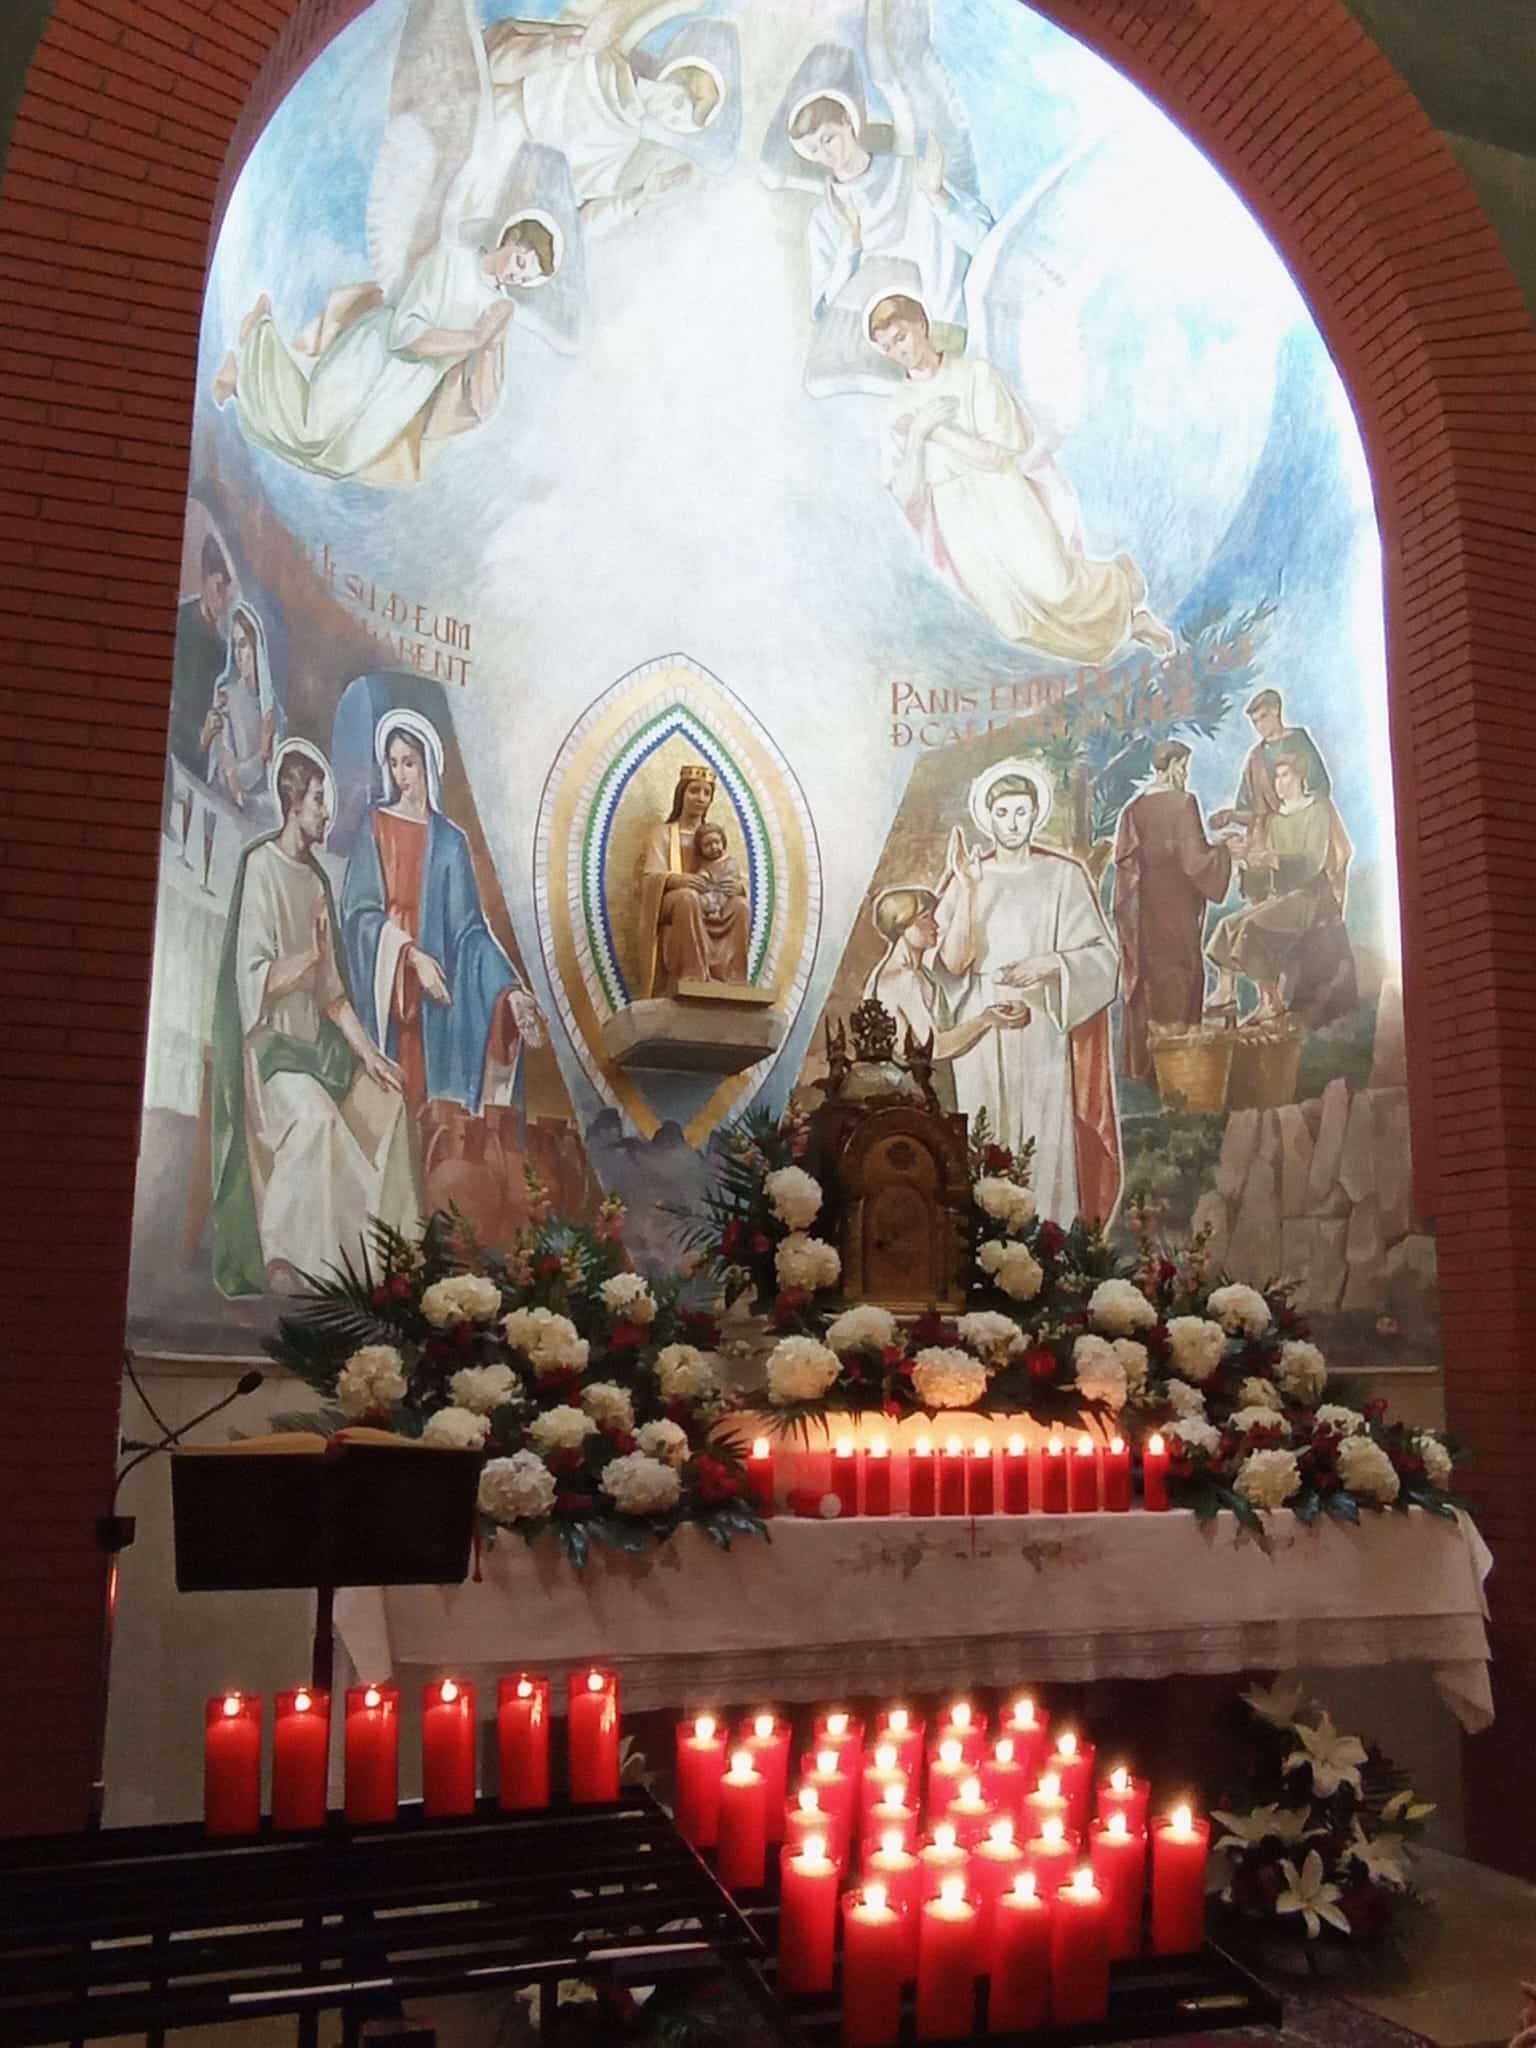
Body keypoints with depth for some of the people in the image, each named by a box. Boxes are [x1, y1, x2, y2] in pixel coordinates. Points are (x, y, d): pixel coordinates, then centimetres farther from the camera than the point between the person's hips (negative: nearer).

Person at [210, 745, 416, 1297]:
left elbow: (332, 988, 12)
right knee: (315, 1115, -31)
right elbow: (252, 980, -19)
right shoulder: (260, 867, -13)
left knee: (385, 1098, 7)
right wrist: (310, 958, -33)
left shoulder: (317, 877, 11)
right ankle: (281, 1257, -25)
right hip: (269, 1040, -9)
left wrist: (367, 1051, 6)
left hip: (315, 1039, 9)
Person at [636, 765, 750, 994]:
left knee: (740, 905, -29)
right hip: (669, 904, -4)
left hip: (709, 908, 4)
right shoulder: (662, 831, 10)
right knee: (688, 897, -40)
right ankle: (695, 983, -45)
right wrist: (677, 879, -29)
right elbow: (650, 877, -5)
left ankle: (731, 984, -35)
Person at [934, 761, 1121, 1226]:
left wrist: (1050, 963, -17)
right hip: (981, 1031, 1)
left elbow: (1103, 956, 0)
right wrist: (967, 888, -14)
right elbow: (953, 962, -6)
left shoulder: (1063, 875, 2)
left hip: (1043, 1029, -1)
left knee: (1046, 1142, 0)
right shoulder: (966, 877, 4)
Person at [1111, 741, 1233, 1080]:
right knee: (1176, 982, 3)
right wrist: (1223, 847, 1)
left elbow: (1124, 857, 3)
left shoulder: (1133, 809, 2)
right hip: (1176, 908, -5)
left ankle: (1141, 1060, 17)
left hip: (1142, 909, 5)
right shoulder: (1183, 803, -13)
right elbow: (1196, 859, -15)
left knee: (1145, 980, 12)